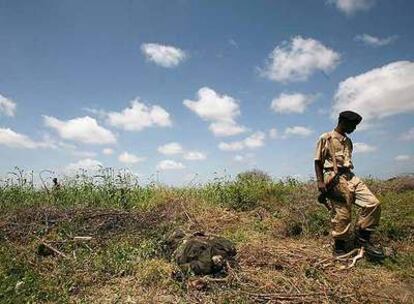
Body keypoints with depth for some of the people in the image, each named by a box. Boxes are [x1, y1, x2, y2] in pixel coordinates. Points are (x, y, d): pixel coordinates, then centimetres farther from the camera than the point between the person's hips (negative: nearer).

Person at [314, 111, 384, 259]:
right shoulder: (326, 138, -2)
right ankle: (340, 248, 12)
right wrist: (320, 182, -13)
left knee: (373, 203, -5)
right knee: (342, 215, -5)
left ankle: (362, 237, 10)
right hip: (334, 179, -7)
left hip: (350, 177, 8)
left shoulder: (348, 141, 20)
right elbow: (318, 162, -5)